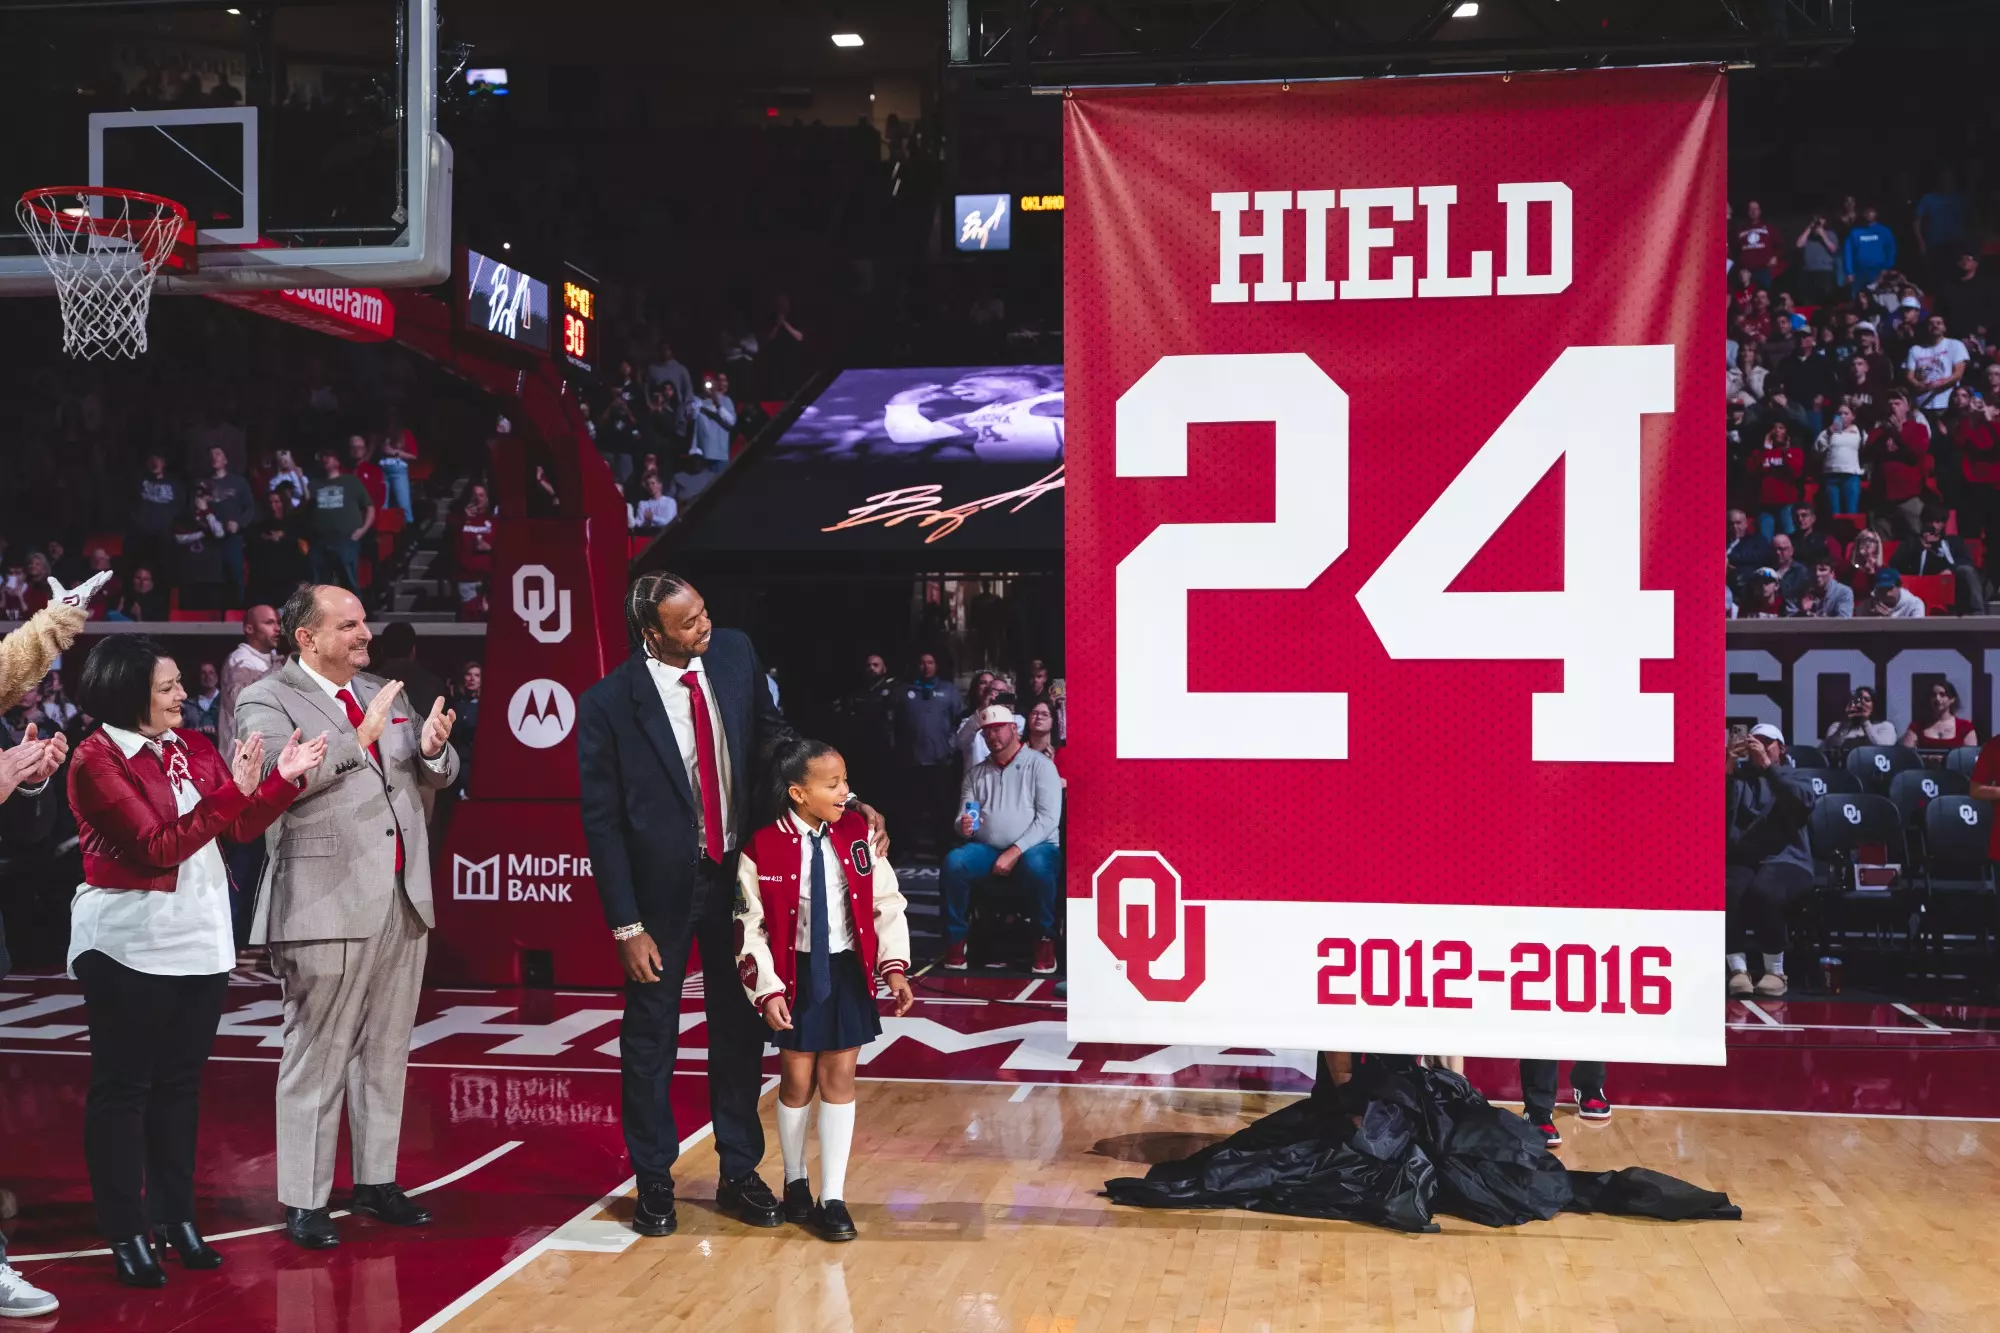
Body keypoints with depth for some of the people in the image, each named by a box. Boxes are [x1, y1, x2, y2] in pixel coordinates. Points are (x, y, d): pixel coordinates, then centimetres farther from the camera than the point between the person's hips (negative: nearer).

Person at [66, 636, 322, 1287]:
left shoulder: (193, 746, 7)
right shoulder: (97, 759, -11)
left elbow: (239, 829, 8)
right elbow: (157, 847, -18)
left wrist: (285, 778, -6)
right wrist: (232, 793, -25)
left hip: (200, 939, 6)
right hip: (129, 945, -6)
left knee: (181, 1082, 12)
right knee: (123, 1087, 3)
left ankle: (176, 1216, 21)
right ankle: (125, 1233, 9)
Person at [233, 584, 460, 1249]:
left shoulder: (384, 695, 15)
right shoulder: (266, 701, -3)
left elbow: (440, 774, 15)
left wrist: (433, 748, -7)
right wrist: (360, 738, -19)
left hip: (404, 897, 6)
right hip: (328, 902, -6)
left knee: (387, 1051, 13)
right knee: (317, 1056, -1)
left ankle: (376, 1181, 23)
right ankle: (303, 1201, 7)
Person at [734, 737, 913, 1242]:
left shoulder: (858, 834, -5)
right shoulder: (763, 850, -13)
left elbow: (887, 903, 0)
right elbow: (750, 929, -8)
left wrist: (894, 967, -8)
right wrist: (767, 989, -14)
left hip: (848, 972, 2)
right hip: (796, 974, -2)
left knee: (839, 1080, 6)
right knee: (797, 1081, 9)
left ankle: (834, 1198, 13)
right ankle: (796, 1182, 31)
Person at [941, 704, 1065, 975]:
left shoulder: (1039, 764, 2)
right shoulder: (976, 774, 16)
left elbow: (1048, 818, -8)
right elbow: (962, 818, 15)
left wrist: (1015, 851, -18)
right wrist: (963, 826, -12)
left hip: (1034, 847, -4)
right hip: (987, 849, 4)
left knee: (1036, 865, -39)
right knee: (953, 862, -28)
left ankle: (1045, 940, -17)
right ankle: (956, 940, -14)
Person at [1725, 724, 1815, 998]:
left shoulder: (1792, 776, 16)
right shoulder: (1739, 776, 20)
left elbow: (1805, 802, -10)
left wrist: (1768, 767, -17)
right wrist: (1728, 768, -12)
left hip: (1785, 859, -1)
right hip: (1741, 859, 1)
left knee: (1763, 891, -37)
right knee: (1731, 891, -35)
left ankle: (1776, 971, -24)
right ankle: (1738, 969, -33)